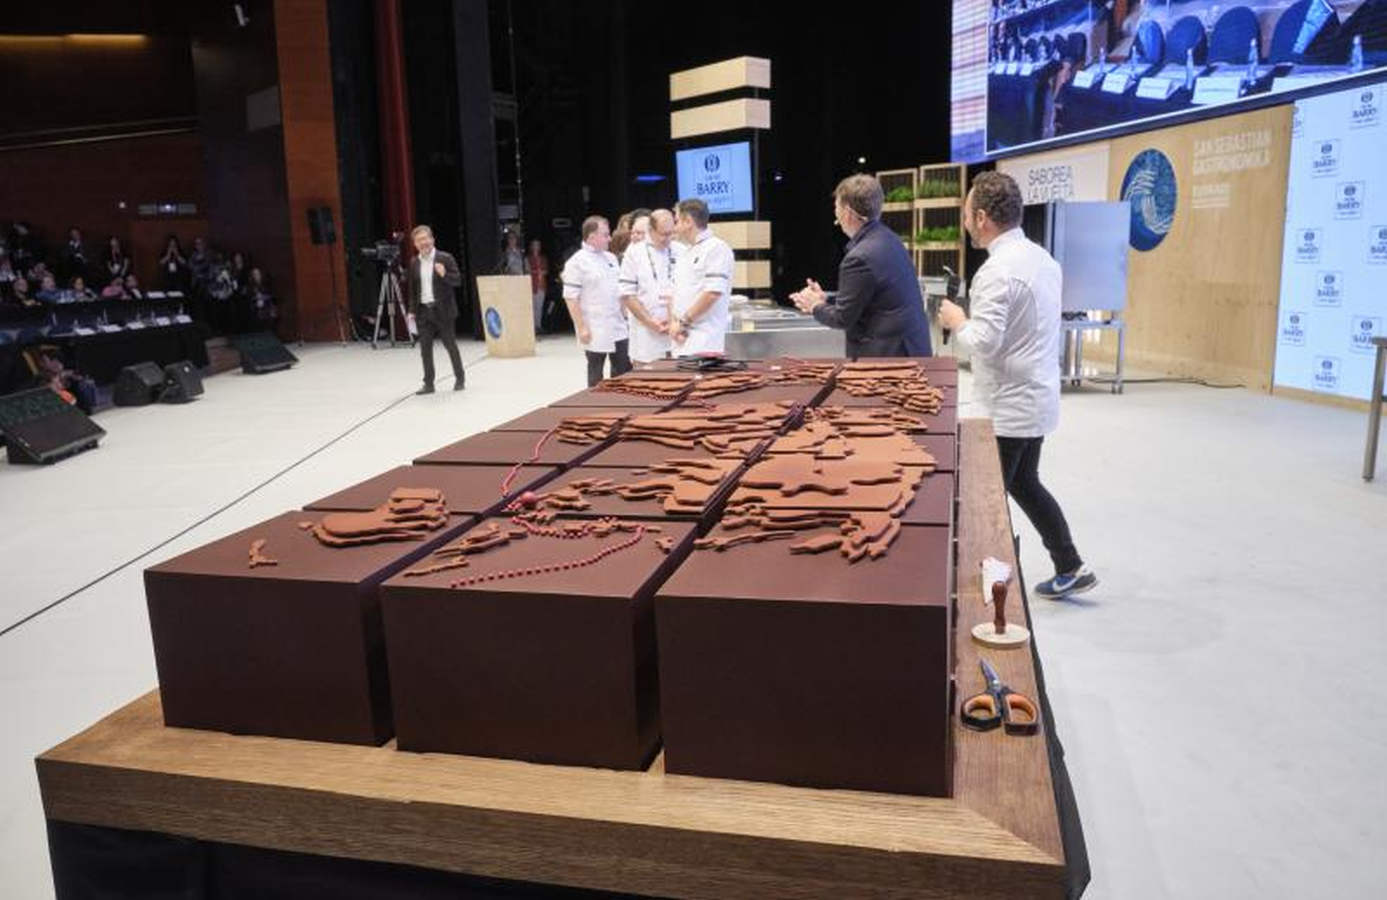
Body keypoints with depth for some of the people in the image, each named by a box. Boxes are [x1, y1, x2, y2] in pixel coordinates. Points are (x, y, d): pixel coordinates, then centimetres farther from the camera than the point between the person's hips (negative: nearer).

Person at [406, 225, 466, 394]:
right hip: (423, 311, 4)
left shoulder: (445, 258, -3)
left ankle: (460, 378, 18)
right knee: (425, 348, 2)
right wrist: (412, 311, 10)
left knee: (450, 345, 4)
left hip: (442, 310, -4)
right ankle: (428, 383, 7)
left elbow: (458, 281, -6)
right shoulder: (414, 264, 10)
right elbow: (412, 289, 16)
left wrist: (444, 274, -24)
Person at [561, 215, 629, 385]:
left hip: (617, 327, 7)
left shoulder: (611, 257, 12)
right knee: (596, 374, 4)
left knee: (624, 369, 10)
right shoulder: (577, 262, -11)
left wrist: (624, 314, 14)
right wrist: (582, 327, -17)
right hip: (595, 331, -7)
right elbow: (571, 298, -13)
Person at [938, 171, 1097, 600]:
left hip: (1007, 407, -9)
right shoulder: (1042, 257, 8)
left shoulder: (998, 271, -21)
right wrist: (971, 320, 15)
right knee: (1023, 483, 22)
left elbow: (984, 342, -26)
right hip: (1036, 398, 9)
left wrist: (957, 321, -8)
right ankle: (1070, 567, 27)